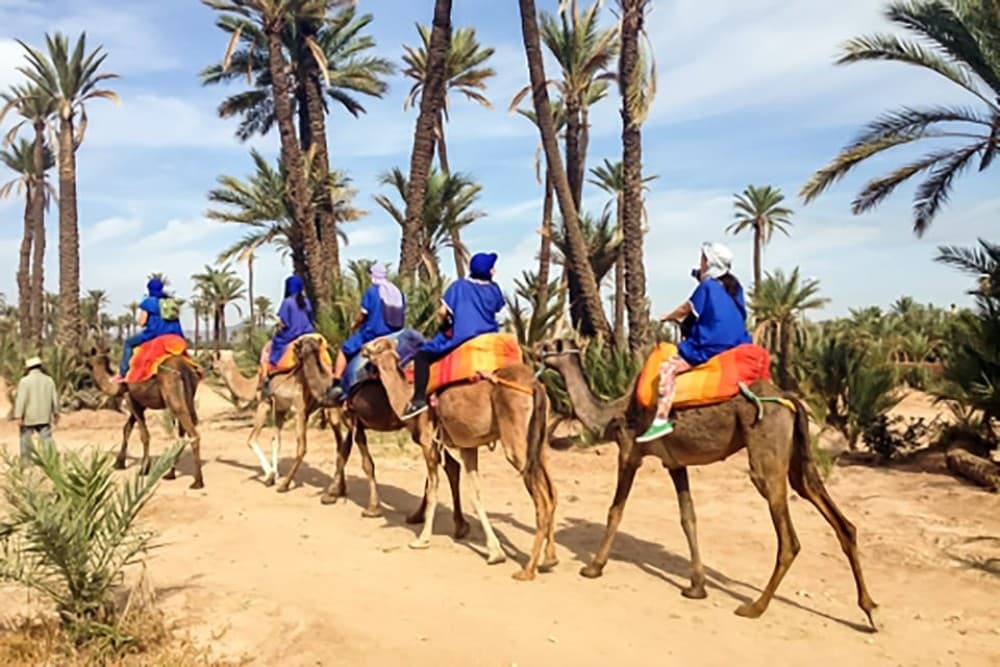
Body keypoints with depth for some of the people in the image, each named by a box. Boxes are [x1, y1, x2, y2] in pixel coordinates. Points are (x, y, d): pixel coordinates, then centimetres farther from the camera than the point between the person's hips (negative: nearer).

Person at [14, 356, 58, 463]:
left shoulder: (25, 381, -9)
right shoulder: (49, 380, 2)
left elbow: (21, 399, -14)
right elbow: (55, 398, 6)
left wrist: (19, 417, -13)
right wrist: (56, 413, 17)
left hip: (28, 418, -2)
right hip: (44, 418, 3)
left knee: (25, 439, 13)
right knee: (47, 439, 1)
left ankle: (26, 462, 20)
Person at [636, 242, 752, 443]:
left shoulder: (707, 286, -6)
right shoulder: (734, 287, 15)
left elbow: (686, 309, 3)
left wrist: (668, 317, 21)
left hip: (711, 347, -9)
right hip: (736, 345, 9)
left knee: (669, 368, -13)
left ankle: (661, 420, -25)